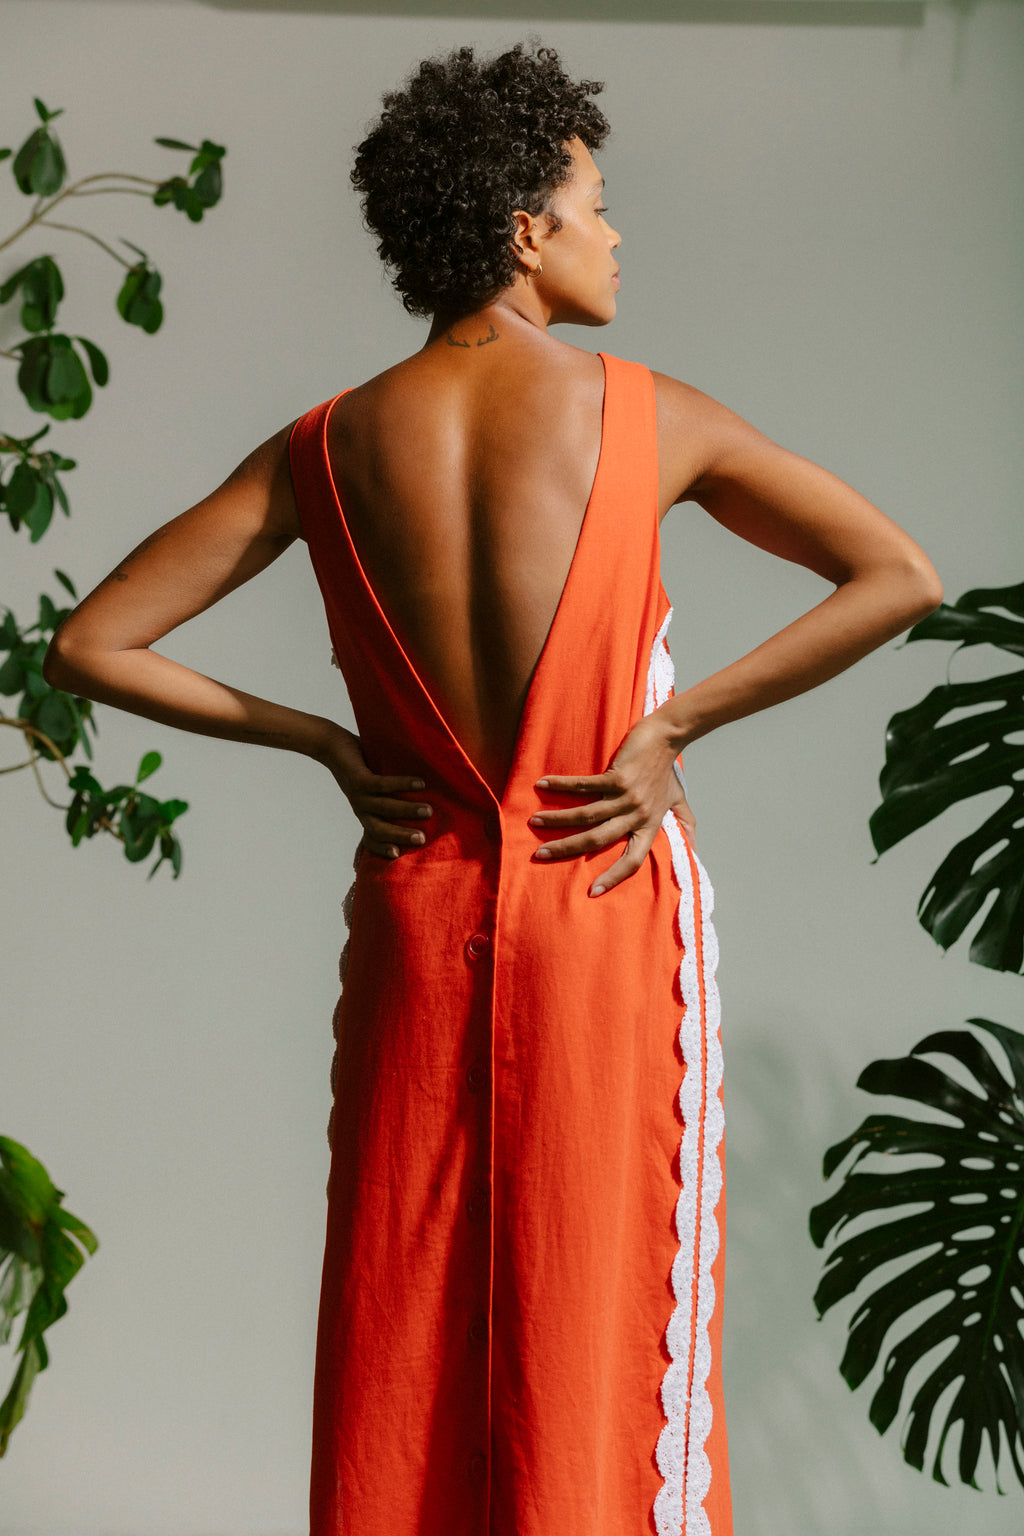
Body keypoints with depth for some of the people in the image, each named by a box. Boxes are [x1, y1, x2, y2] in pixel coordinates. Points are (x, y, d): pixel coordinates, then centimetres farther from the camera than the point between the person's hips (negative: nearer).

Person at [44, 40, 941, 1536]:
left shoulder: (327, 445, 2)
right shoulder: (643, 413, -4)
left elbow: (89, 647, 2)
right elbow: (901, 579, -5)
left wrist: (323, 743, 5)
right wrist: (672, 725, -5)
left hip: (419, 912, 3)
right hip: (612, 907, -3)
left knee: (403, 1343, 10)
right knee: (600, 1331, 5)